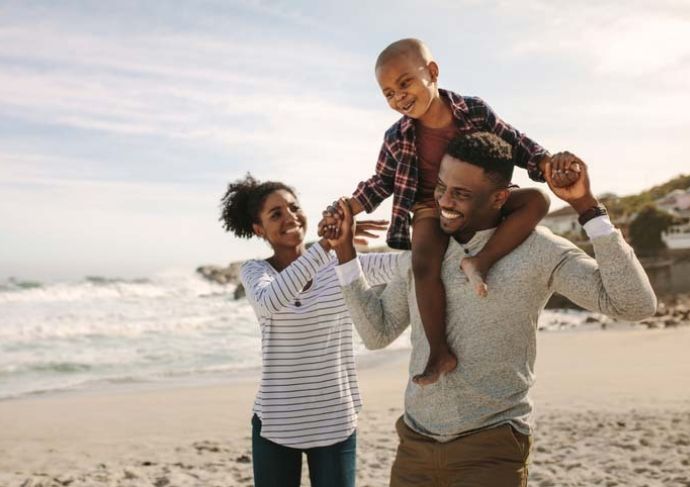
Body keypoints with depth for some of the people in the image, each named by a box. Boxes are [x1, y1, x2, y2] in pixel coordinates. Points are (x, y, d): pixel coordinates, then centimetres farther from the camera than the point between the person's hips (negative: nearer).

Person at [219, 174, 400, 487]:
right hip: (275, 424, 0)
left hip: (335, 423, 1)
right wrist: (325, 244, -37)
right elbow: (269, 302, -28)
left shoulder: (340, 265, -1)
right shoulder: (255, 272, -4)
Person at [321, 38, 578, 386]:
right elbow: (381, 183, 12)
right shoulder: (397, 139, -3)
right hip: (431, 209, -1)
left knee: (536, 200, -22)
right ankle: (440, 353, -24)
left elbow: (517, 145, 2)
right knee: (424, 264, -31)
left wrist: (550, 165, -15)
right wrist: (346, 209, 2)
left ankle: (481, 261, -31)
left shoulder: (475, 112, -6)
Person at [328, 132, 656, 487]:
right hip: (414, 445, 5)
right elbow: (377, 333, 10)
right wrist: (345, 250, 4)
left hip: (491, 449, -4)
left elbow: (635, 305, -15)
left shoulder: (537, 249, -8)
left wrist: (585, 206, -20)